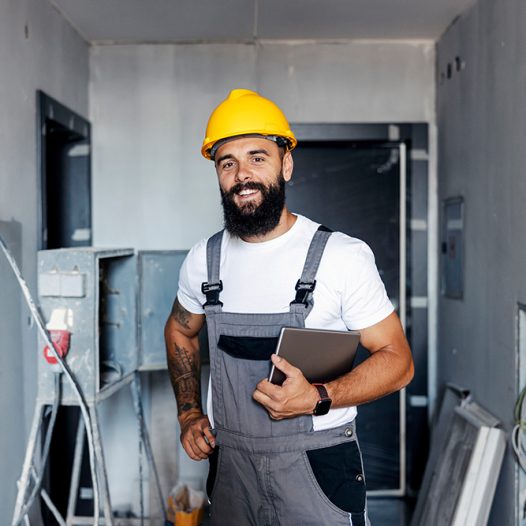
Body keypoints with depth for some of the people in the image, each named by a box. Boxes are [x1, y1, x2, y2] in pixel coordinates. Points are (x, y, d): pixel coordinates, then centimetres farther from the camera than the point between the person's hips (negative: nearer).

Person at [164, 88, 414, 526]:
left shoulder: (344, 256, -12)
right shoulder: (204, 259, 1)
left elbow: (397, 360, -9)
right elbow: (180, 331, 18)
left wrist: (317, 399, -23)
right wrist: (188, 413, 7)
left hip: (319, 464, -3)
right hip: (229, 461, 4)